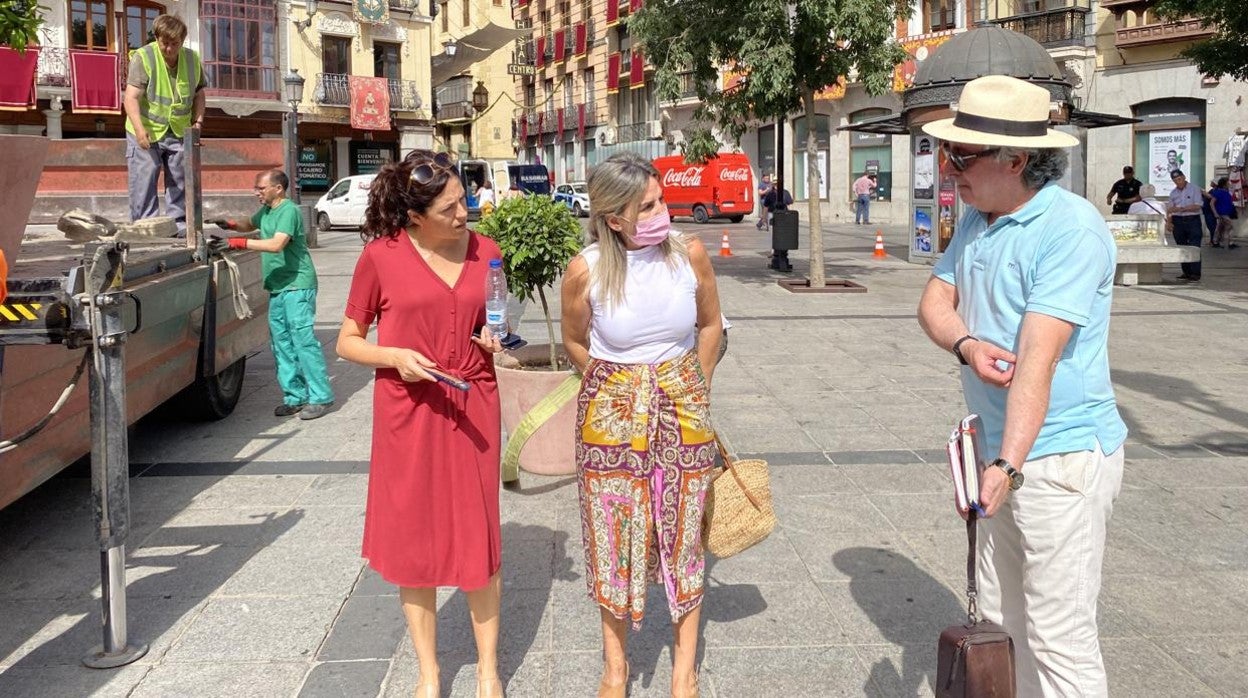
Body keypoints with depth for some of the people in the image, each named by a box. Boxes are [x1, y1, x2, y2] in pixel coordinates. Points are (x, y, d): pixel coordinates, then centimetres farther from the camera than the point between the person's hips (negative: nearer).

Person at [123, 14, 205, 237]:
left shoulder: (192, 59, 2)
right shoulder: (143, 57, -13)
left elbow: (198, 93, 16)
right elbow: (131, 97, -20)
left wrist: (198, 119, -1)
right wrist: (139, 129, -34)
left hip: (179, 132, 4)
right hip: (146, 132, -4)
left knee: (180, 182, 9)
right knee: (143, 182, -4)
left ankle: (178, 225, 19)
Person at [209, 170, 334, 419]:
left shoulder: (289, 211, -13)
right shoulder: (266, 211, 16)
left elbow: (277, 245, -26)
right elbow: (251, 224, 36)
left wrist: (239, 242, -25)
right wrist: (231, 225, 15)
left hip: (297, 285, -9)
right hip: (277, 288, 10)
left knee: (303, 340, -11)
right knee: (281, 343, 8)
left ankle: (320, 397, -6)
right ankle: (295, 396, 14)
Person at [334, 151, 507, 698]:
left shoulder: (485, 252, 2)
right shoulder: (381, 255, -7)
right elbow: (348, 341, 1)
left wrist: (494, 342, -4)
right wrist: (394, 357, -17)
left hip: (472, 409, 2)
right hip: (408, 413, -2)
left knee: (478, 538, 6)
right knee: (414, 540, 8)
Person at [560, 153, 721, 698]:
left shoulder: (689, 254, -10)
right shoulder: (586, 271, -15)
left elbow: (710, 325, 7)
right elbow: (575, 343, 4)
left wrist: (692, 390, 12)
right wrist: (615, 390, 10)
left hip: (683, 408, 1)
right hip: (611, 414, -1)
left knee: (682, 531, 9)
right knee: (614, 536, 8)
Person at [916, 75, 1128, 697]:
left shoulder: (1071, 229, -18)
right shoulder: (975, 219, 9)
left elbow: (1038, 357, -26)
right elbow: (935, 300, 9)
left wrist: (1008, 464, -31)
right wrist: (967, 345, -14)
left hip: (1061, 455, -8)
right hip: (1000, 447, 9)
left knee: (1059, 640, -3)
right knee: (1000, 622, 17)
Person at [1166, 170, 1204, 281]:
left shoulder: (1194, 189, -1)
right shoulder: (1173, 192, 14)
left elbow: (1197, 206, -10)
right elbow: (1170, 208, 14)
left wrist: (1181, 208, -16)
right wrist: (1169, 221, -1)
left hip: (1192, 220, -5)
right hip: (1178, 221, 5)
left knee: (1194, 248, -9)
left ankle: (1195, 273, -9)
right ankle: (1186, 272, 13)